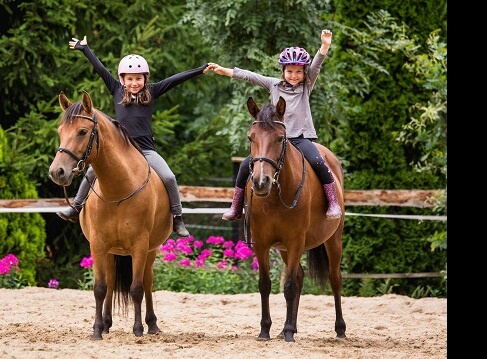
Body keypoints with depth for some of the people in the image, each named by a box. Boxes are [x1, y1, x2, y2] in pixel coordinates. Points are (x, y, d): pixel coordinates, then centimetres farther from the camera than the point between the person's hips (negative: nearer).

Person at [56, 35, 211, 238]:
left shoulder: (151, 92, 1)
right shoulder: (117, 91, 5)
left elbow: (175, 79, -6)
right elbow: (100, 69, 9)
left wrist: (201, 70, -10)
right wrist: (84, 49, 14)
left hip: (146, 149, -2)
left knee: (169, 178, -16)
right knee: (92, 172, -2)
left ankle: (177, 219, -4)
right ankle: (76, 209, 13)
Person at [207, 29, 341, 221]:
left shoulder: (306, 86, 5)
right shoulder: (274, 85, 10)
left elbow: (316, 66, -9)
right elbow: (250, 76, 9)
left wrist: (325, 46, -24)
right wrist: (224, 71, 8)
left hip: (300, 137, -3)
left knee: (317, 162, -29)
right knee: (246, 165, -6)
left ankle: (333, 203, -21)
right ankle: (236, 207, 7)